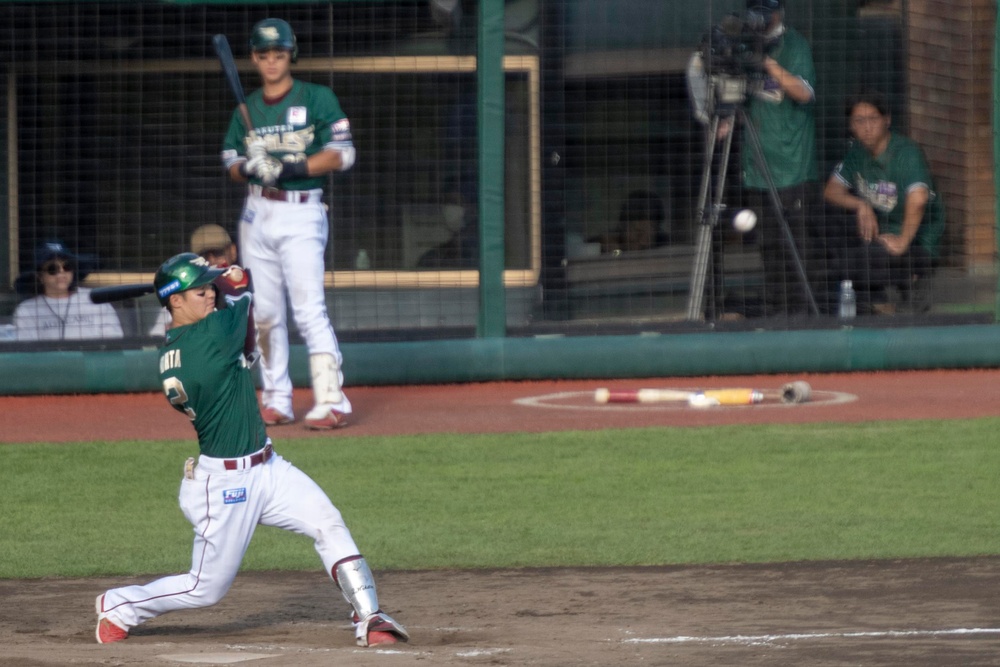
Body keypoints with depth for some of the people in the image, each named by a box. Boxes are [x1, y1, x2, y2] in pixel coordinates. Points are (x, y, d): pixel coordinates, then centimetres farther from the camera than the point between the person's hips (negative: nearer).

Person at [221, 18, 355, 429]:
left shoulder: (317, 99, 0)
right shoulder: (246, 108, 14)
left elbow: (341, 155, -7)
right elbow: (231, 165, 13)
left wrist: (291, 169, -18)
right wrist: (249, 167, -11)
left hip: (302, 213, -5)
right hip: (257, 214, 5)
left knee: (309, 308, -15)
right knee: (263, 313, 5)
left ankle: (331, 400, -18)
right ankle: (277, 400, 12)